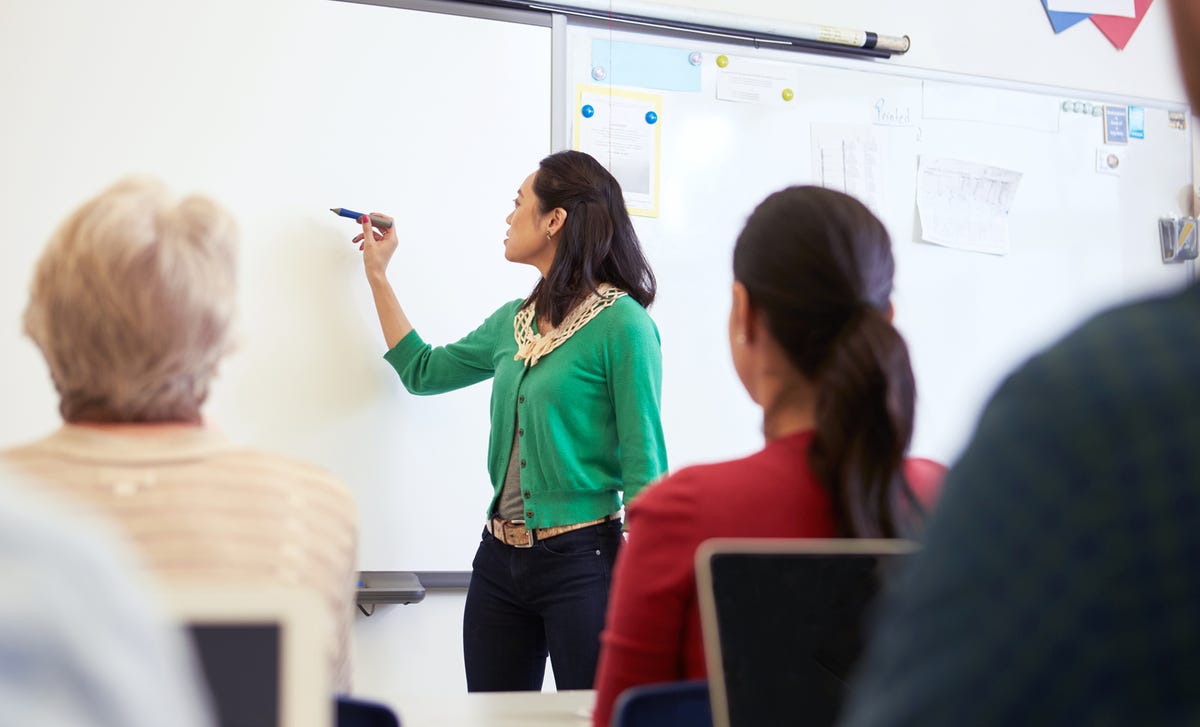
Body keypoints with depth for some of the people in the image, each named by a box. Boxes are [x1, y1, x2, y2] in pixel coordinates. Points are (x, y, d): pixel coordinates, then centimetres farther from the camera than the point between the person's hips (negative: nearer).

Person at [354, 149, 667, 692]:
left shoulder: (621, 324, -10)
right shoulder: (514, 321, 12)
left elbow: (643, 465, -11)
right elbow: (423, 371, 28)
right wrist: (378, 275, 29)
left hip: (580, 561, -7)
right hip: (499, 559, 7)